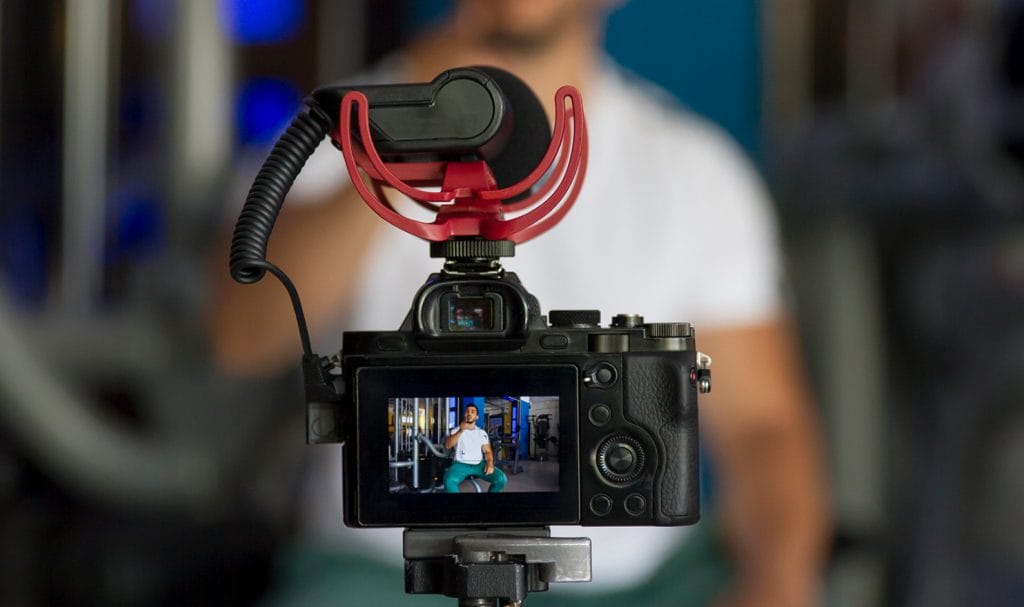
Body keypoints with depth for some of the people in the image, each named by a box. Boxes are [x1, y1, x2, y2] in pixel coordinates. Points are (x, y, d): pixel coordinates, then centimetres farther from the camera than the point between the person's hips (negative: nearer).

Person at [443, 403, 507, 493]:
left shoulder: (482, 432, 13)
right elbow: (447, 446, -11)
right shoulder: (456, 430, 5)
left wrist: (490, 464, -14)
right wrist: (460, 431, -24)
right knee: (449, 480, -36)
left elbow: (487, 451, 8)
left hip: (479, 465, 3)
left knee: (501, 479, -20)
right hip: (461, 464, -3)